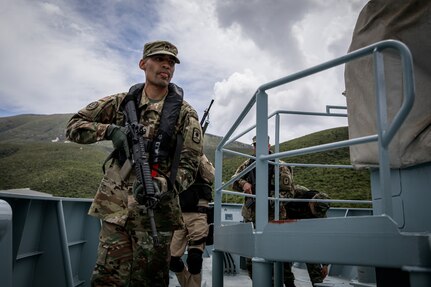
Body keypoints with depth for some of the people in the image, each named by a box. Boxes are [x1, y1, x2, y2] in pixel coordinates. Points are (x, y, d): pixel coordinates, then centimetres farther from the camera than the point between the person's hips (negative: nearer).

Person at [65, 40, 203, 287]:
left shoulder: (185, 113, -1)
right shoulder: (122, 102, 7)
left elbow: (189, 164, -6)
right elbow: (74, 126, 10)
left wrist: (162, 185, -25)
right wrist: (110, 130, -9)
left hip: (156, 211, -2)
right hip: (115, 208, 2)